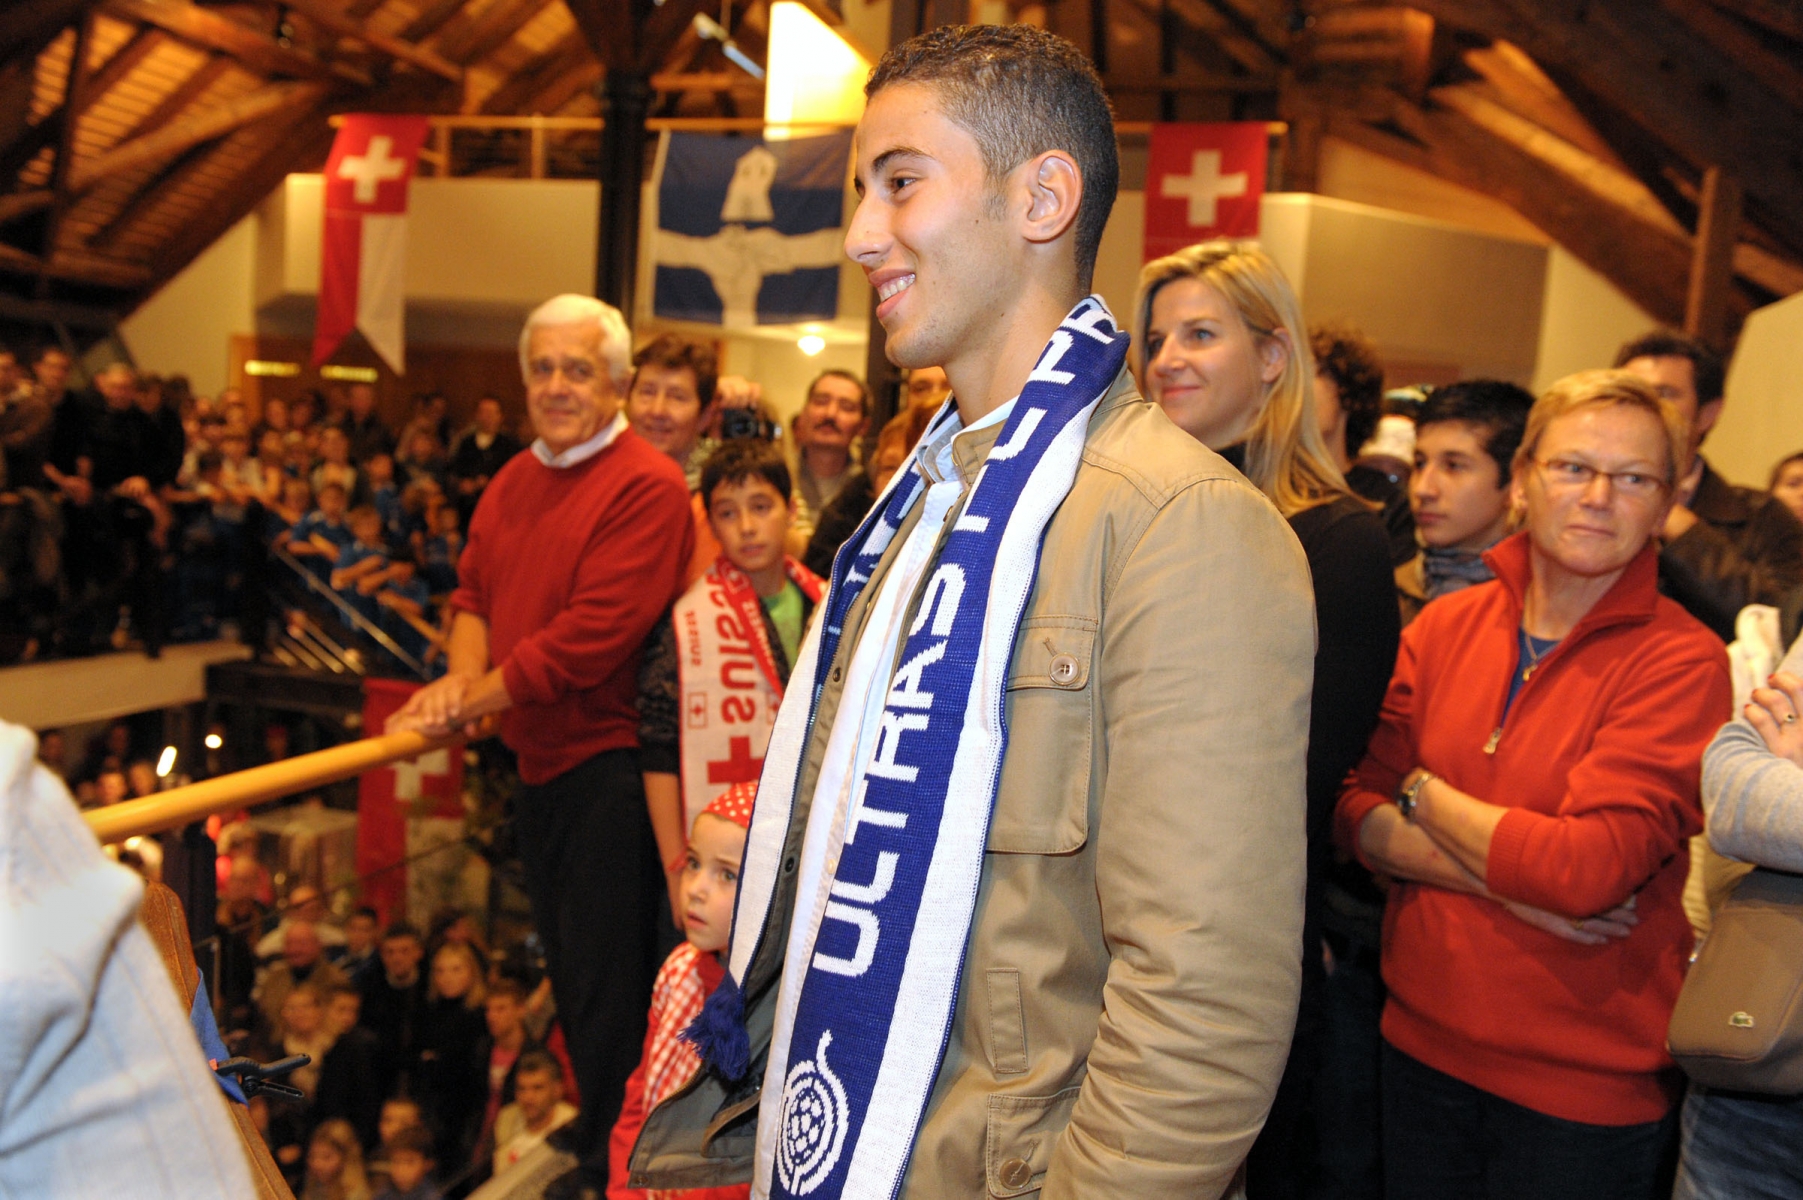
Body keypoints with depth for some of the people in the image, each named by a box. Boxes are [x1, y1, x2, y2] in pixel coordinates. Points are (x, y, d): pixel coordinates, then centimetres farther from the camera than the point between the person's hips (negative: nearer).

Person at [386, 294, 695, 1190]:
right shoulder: (513, 482, 11)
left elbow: (590, 638, -23)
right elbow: (474, 593, 13)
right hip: (536, 761, 8)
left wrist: (470, 703, -18)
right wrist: (461, 677, -8)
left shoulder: (646, 485, -16)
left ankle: (610, 1163, 21)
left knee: (608, 989, 3)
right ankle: (593, 1134, 40)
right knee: (568, 975, 21)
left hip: (606, 768, -8)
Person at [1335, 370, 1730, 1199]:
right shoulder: (1445, 625, 0)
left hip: (1585, 1089, -3)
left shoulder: (1681, 660, -13)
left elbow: (1592, 868, -23)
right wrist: (1513, 886, -19)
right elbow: (1358, 816, -5)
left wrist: (1424, 795, -11)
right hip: (1422, 1042, 4)